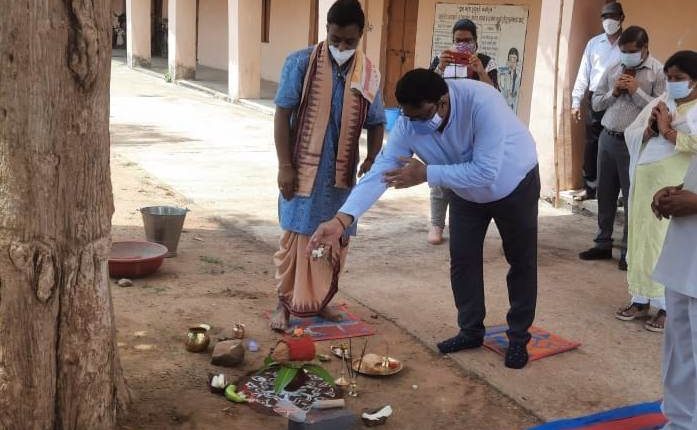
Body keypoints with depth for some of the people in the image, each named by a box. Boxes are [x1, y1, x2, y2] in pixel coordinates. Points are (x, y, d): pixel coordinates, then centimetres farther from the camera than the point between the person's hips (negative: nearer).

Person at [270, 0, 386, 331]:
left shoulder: (369, 75, 1)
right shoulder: (301, 63, -8)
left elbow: (376, 124, 9)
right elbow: (282, 114, -8)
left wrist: (372, 161, -7)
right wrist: (284, 165, -12)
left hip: (342, 172, 4)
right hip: (304, 168, -3)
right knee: (296, 237, 1)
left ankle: (318, 301, 26)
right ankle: (285, 303, 14)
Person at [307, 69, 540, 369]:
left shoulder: (481, 103, -42)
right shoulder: (408, 124, -27)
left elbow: (486, 171, -42)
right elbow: (381, 171, -32)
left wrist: (426, 173, -39)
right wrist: (342, 219, -44)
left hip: (514, 184, -4)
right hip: (467, 192, 4)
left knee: (521, 261, 6)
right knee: (463, 260, 5)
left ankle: (519, 337, 22)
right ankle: (471, 330, 25)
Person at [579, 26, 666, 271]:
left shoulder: (658, 72, -6)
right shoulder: (613, 69, 9)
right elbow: (596, 103, 12)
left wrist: (637, 91, -16)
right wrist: (613, 92, -5)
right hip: (607, 138, 6)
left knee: (632, 198, 2)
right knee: (605, 194, 13)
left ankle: (629, 251, 14)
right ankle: (603, 245, 26)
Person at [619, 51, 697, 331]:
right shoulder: (659, 102, 18)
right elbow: (630, 134, 14)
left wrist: (667, 131, -11)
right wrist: (650, 129, -4)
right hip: (645, 182, 6)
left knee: (669, 243, -6)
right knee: (641, 237, 8)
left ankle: (668, 306, 2)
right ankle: (641, 299, 18)